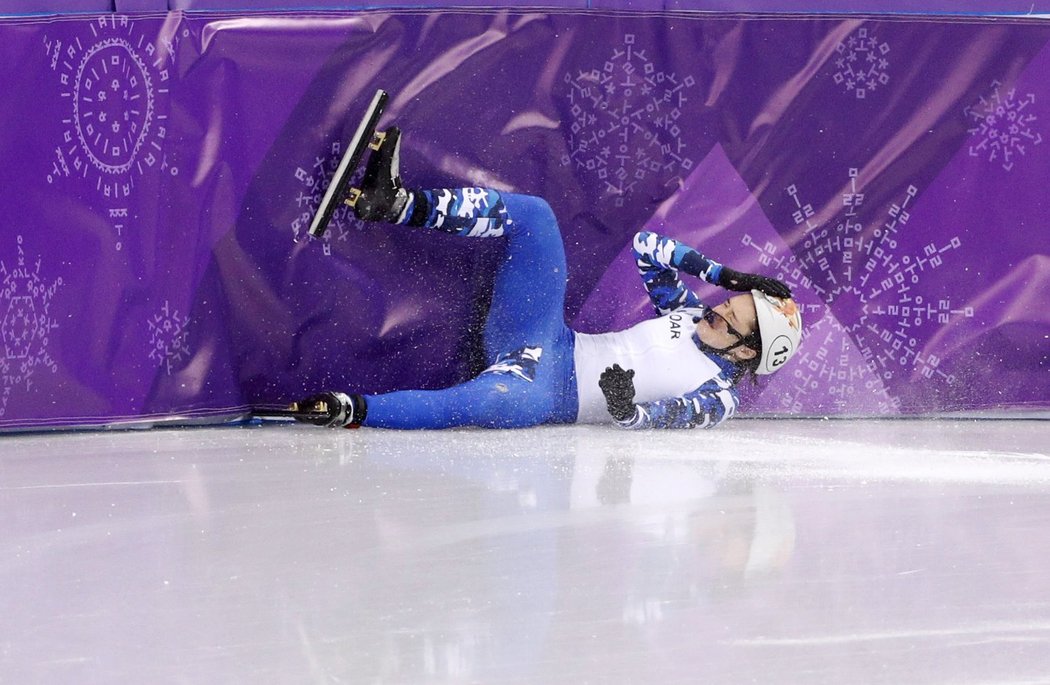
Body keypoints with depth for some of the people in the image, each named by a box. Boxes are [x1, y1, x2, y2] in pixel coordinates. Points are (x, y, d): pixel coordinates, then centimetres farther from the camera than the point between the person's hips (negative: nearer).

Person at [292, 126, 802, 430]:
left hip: (553, 393, -8)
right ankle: (397, 204, -15)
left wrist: (626, 407, -42)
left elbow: (663, 420, -22)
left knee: (505, 401, -47)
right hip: (555, 341, 8)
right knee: (532, 215, -6)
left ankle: (351, 412, -42)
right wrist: (716, 271, 9)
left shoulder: (717, 397, -7)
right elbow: (645, 246, 18)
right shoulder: (693, 316, 13)